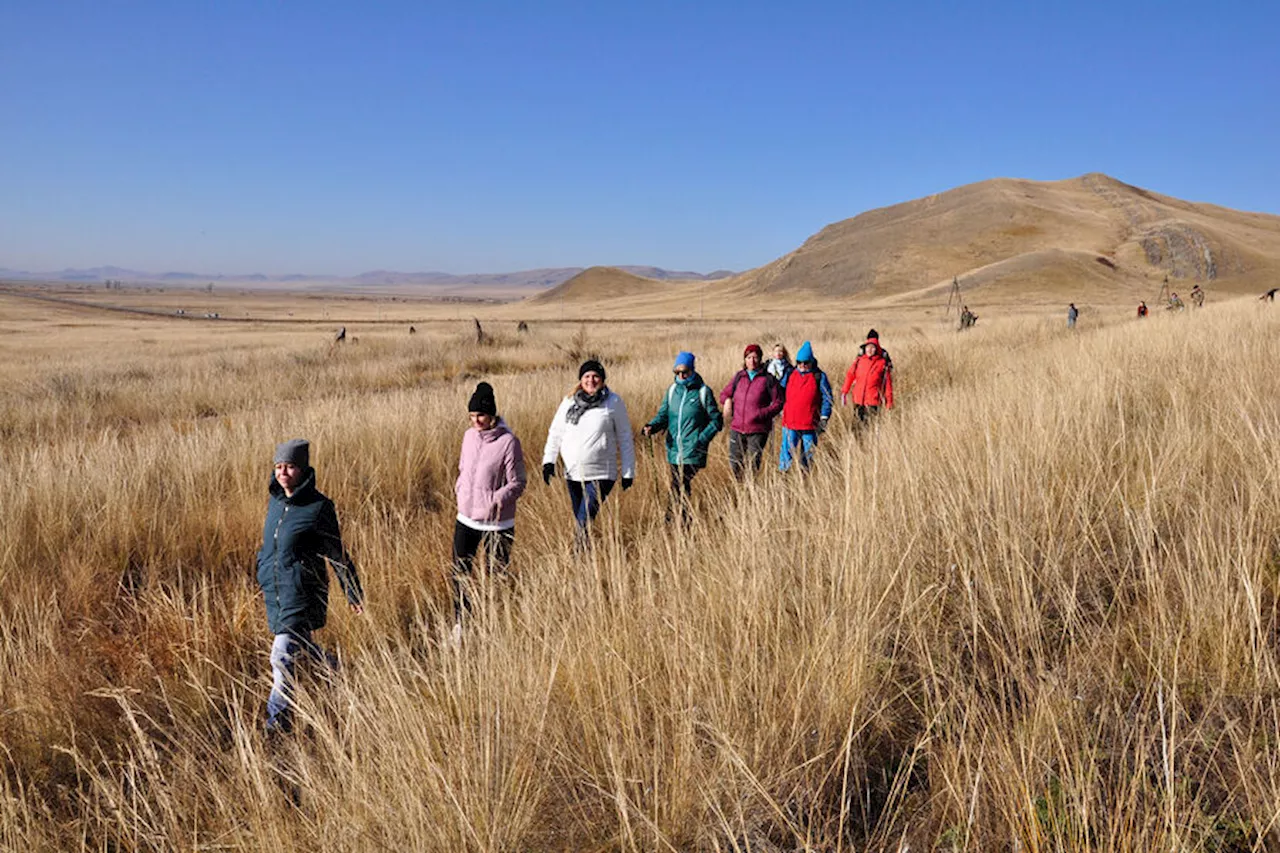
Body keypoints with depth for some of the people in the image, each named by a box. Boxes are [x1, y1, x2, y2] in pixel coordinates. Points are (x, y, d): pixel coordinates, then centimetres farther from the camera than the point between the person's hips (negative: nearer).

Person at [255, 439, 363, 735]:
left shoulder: (319, 507, -15)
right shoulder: (275, 501, 4)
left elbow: (336, 553, -9)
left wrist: (352, 592, -3)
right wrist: (263, 573, 26)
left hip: (302, 595, -7)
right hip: (274, 591, 7)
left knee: (282, 656, -9)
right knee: (299, 644, 22)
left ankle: (278, 720, 5)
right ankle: (336, 669, 49)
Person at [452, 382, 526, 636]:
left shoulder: (508, 442, -15)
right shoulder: (469, 436, 4)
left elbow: (517, 483, -13)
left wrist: (497, 499, -28)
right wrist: (460, 490, 5)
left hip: (497, 524, -5)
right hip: (466, 519, 5)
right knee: (460, 573, 7)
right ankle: (460, 623, 24)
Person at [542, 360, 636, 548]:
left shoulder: (613, 402, -2)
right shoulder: (569, 402, 7)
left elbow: (625, 438, 3)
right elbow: (556, 433, 13)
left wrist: (628, 472, 2)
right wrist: (549, 460, 0)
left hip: (600, 475, -4)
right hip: (572, 474, 4)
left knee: (584, 523, -16)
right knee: (580, 523, 13)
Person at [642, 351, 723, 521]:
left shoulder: (703, 392, -4)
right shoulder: (672, 390, 10)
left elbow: (716, 421, -2)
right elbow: (663, 415, 13)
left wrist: (701, 440, -14)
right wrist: (652, 426, -8)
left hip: (693, 454, -5)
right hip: (674, 452, 5)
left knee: (681, 489, -13)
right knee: (676, 488, 14)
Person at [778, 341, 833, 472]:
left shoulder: (819, 377, 1)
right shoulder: (789, 375, 9)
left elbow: (827, 398, 2)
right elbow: (781, 394, 19)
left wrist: (824, 418, -5)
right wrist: (780, 410, 12)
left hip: (810, 425, -1)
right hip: (790, 423, 2)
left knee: (809, 454, 8)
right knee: (787, 453, 1)